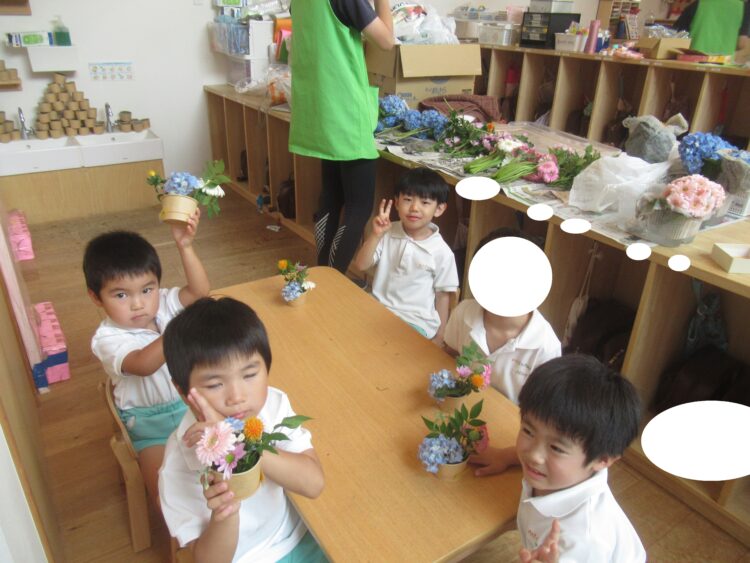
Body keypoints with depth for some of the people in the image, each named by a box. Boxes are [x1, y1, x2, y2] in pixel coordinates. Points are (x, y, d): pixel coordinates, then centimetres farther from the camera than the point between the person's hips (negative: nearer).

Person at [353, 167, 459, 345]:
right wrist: (375, 235, -19)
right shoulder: (388, 233, -1)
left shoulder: (441, 252, -9)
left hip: (416, 321, -3)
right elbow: (361, 265, -4)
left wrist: (438, 339, 3)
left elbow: (442, 296, -1)